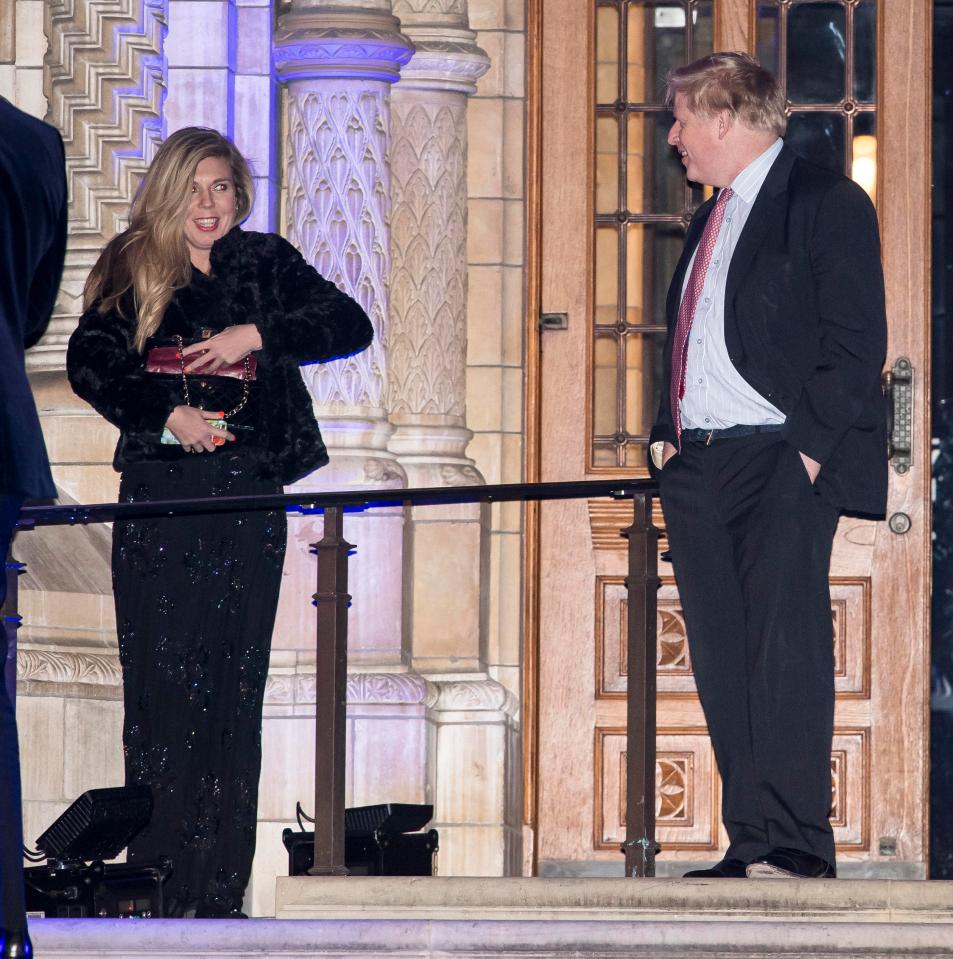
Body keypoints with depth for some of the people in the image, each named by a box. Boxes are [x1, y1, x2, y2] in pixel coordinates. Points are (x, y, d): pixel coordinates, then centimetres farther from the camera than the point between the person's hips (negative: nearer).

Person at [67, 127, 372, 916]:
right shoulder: (133, 270, 7)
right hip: (160, 494, -1)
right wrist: (166, 413, -17)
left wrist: (257, 335, -12)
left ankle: (219, 892, 2)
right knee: (162, 680, -6)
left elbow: (350, 325, 1)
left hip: (249, 494, 1)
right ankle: (157, 887, -6)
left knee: (234, 686, 0)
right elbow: (89, 363, -3)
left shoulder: (265, 264, 10)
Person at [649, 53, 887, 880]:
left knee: (785, 649, -12)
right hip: (699, 467, 8)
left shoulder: (826, 204, -4)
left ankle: (798, 848, -13)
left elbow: (857, 342, -10)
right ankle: (750, 846, 6)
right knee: (723, 659, 4)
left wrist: (809, 446, -16)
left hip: (781, 464, -8)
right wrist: (669, 434, 13)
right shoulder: (710, 222, 22)